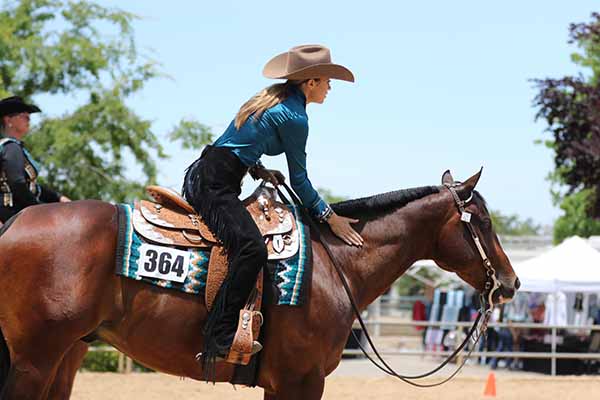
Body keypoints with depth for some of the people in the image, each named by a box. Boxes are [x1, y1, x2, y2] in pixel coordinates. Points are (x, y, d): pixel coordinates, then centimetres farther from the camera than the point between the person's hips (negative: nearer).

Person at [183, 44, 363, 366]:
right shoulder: (294, 118, -12)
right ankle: (219, 339, -36)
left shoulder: (273, 98, 15)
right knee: (252, 249, -28)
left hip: (200, 174, 11)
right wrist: (329, 218, 5)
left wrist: (258, 169, 13)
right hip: (215, 185, -11)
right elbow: (299, 181, -4)